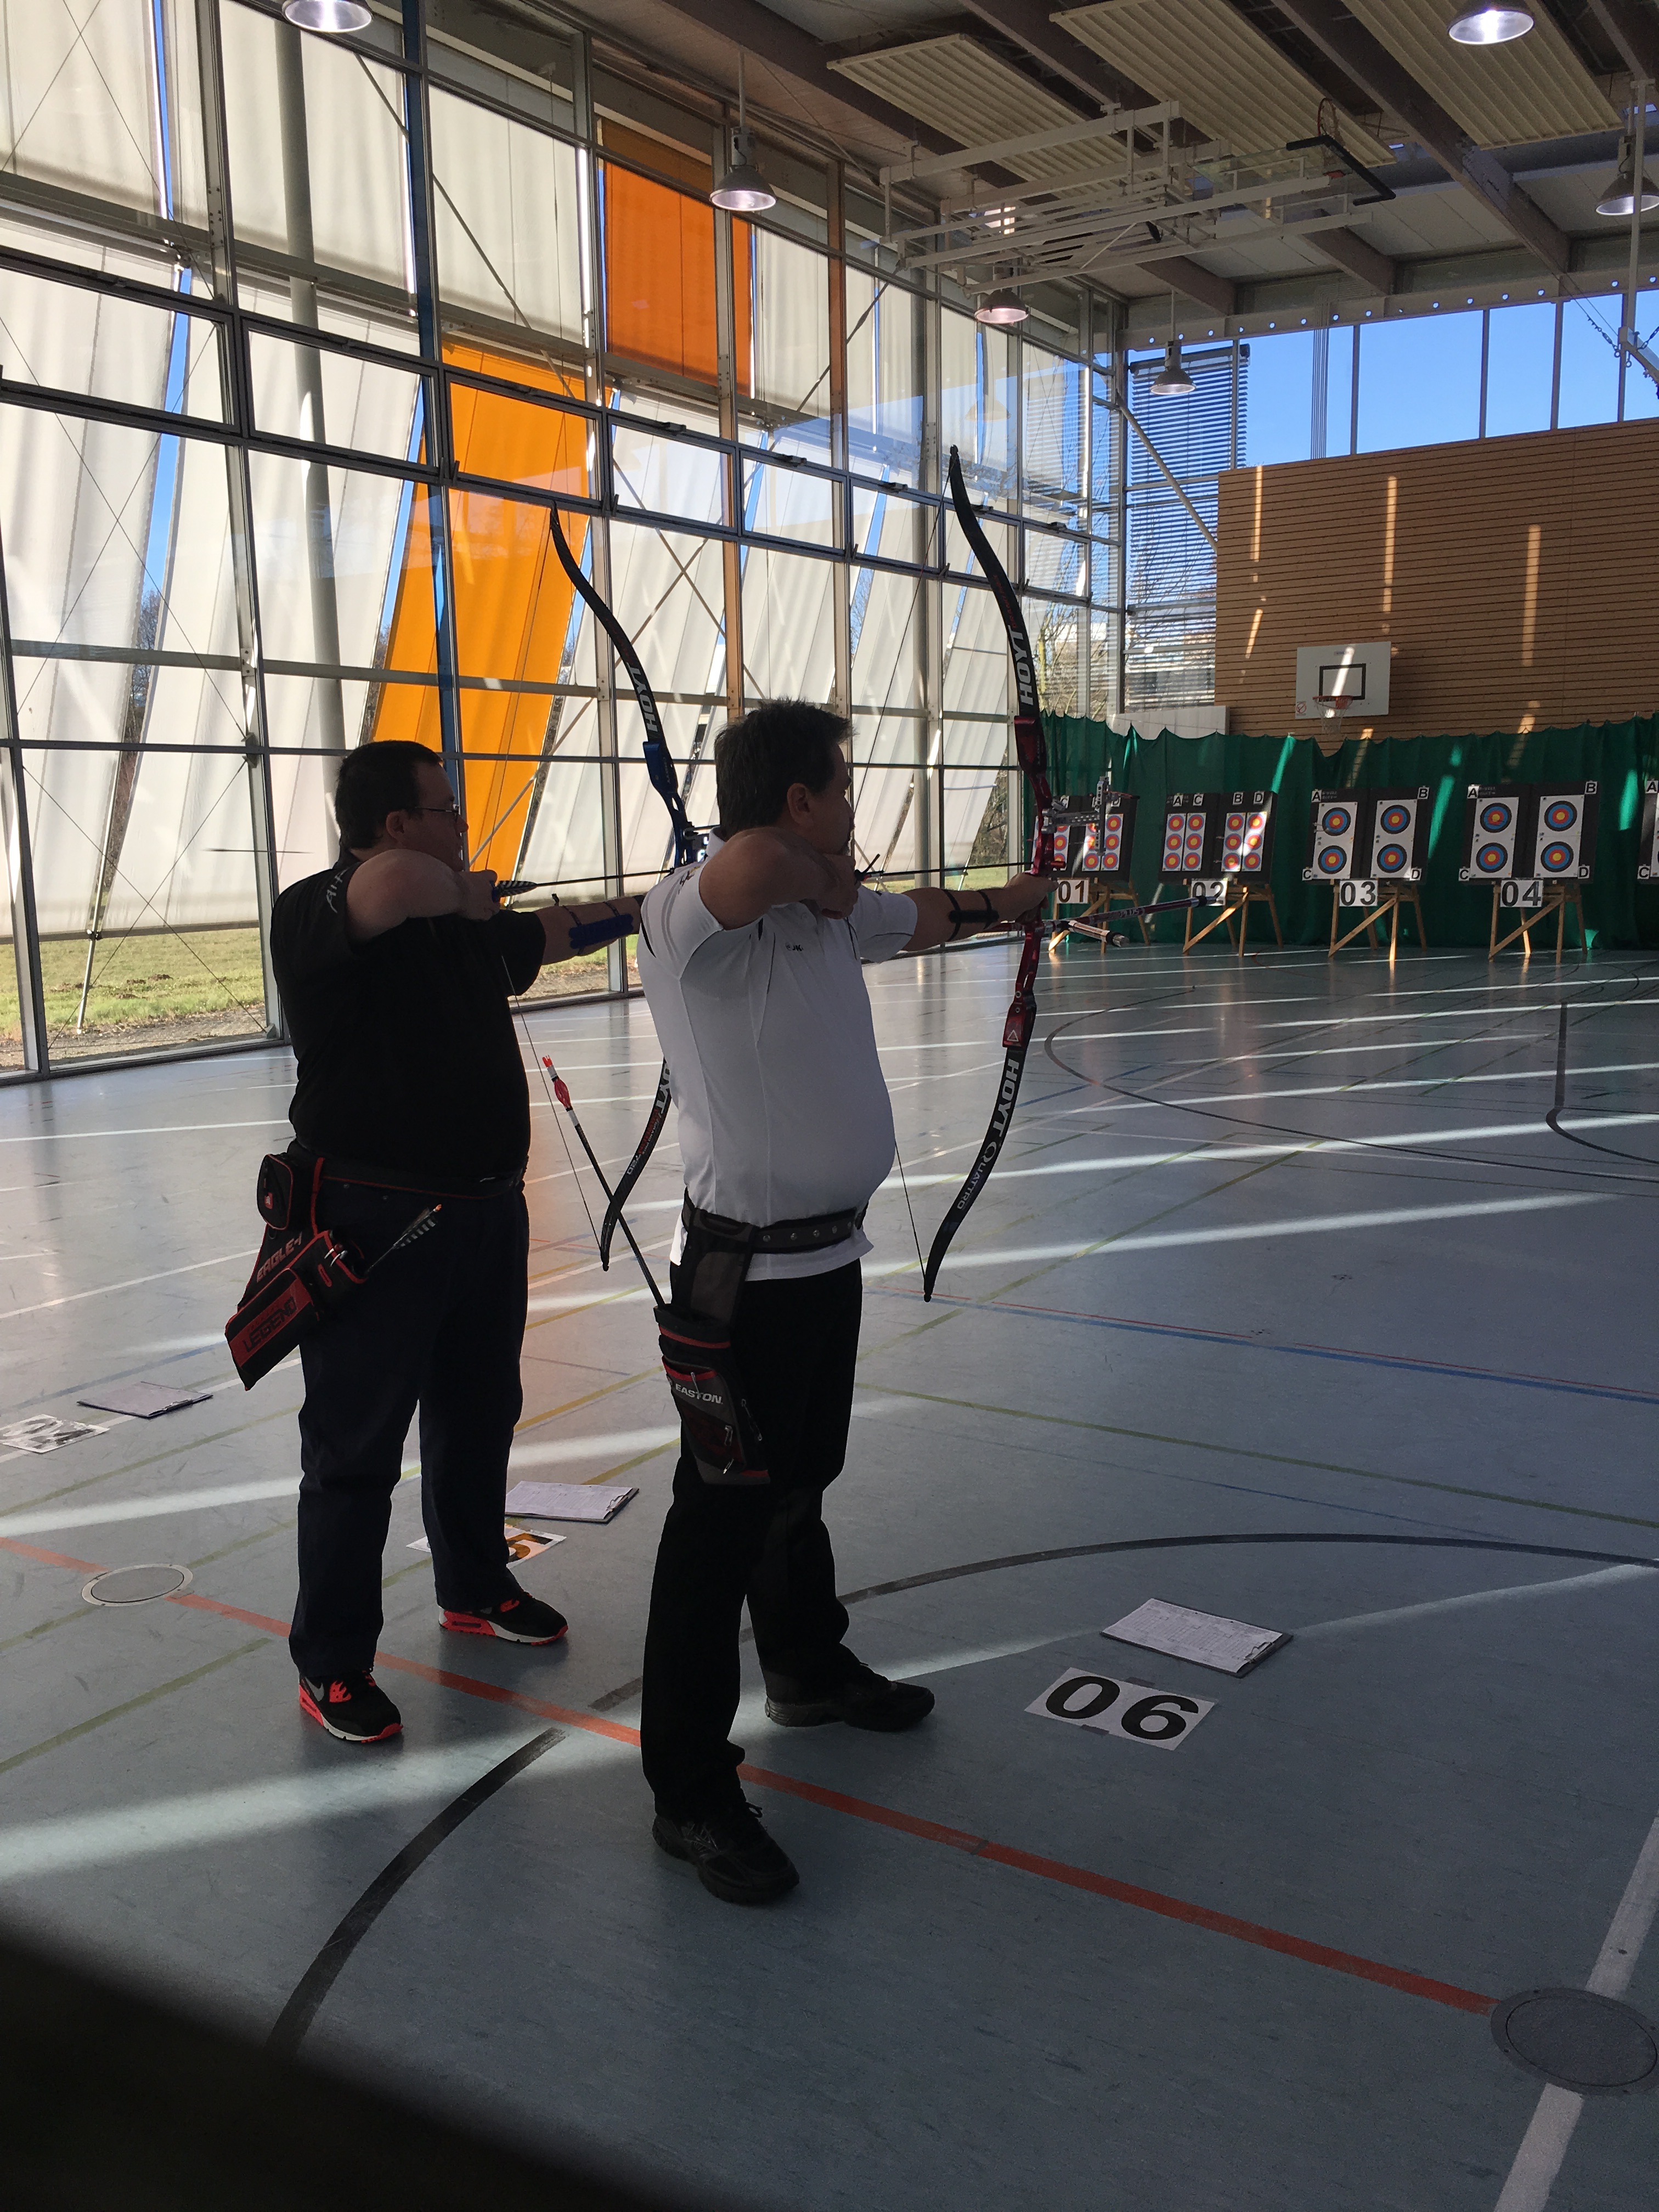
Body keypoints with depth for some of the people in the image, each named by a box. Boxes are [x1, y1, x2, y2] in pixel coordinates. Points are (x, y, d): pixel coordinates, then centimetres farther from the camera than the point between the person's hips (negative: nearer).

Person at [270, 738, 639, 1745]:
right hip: (375, 1224, -8)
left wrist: (640, 907, 34)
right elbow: (396, 883, -40)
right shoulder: (317, 912, -17)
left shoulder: (465, 918, 10)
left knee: (478, 1415, 22)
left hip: (487, 1209, 9)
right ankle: (332, 1661, 17)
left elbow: (543, 936, 30)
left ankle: (476, 1586, 43)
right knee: (356, 1447, 3)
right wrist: (467, 895, -20)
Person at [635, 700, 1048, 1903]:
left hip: (830, 1253, 9)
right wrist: (822, 875, -22)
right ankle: (691, 1792, 14)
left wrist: (1008, 900, 44)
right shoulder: (691, 917, -21)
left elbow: (922, 916, 28)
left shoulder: (827, 910, 7)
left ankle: (810, 1669, 49)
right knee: (721, 1521, 0)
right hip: (745, 1272, -9)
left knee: (800, 1483, 27)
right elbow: (754, 862, -44)